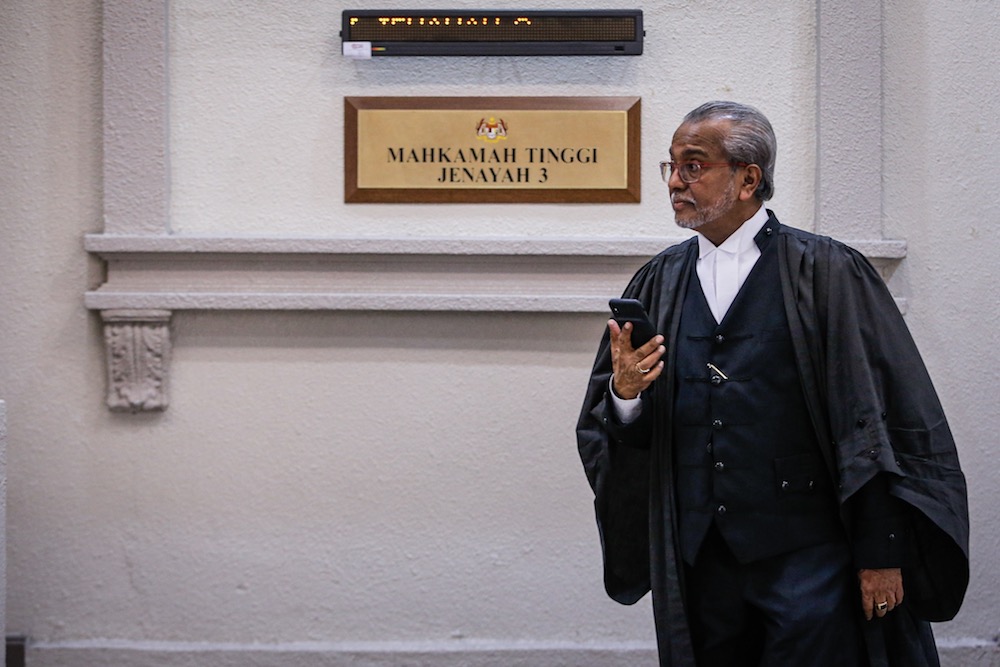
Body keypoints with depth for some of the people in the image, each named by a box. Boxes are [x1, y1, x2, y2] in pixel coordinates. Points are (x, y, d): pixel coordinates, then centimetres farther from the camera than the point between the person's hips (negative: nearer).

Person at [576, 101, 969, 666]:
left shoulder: (826, 273, -4)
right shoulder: (660, 283, 10)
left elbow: (879, 417, -7)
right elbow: (603, 429, 11)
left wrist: (881, 553, -11)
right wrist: (625, 393, -11)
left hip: (807, 556, -4)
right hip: (700, 561, 4)